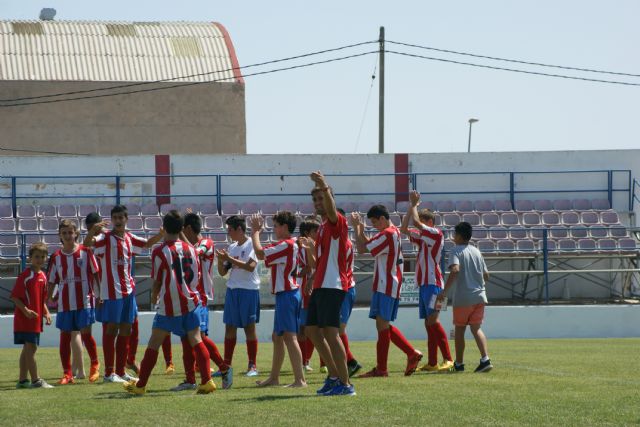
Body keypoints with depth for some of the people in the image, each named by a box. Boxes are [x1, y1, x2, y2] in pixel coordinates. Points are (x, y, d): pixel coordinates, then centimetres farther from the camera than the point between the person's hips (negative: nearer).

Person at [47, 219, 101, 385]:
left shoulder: (85, 252, -1)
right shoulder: (56, 257, 6)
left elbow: (95, 273, 3)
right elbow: (52, 281, 9)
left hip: (84, 301, -3)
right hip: (64, 303, 3)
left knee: (86, 332, -8)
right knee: (65, 336, 3)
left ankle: (95, 365, 15)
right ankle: (67, 374, 9)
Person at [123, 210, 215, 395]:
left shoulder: (160, 252, -11)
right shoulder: (190, 249, 3)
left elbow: (157, 281, -5)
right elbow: (195, 277, 11)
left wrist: (154, 296, 15)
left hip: (169, 305, -4)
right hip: (190, 302, 4)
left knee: (153, 344, 4)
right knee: (196, 341, 5)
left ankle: (140, 385, 8)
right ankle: (207, 381, -5)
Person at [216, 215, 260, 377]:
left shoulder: (251, 245, -6)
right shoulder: (232, 247, 14)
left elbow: (250, 266, -20)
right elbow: (222, 272, 16)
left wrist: (229, 259, -19)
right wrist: (221, 259, -4)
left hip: (248, 290, -7)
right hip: (232, 290, 7)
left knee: (249, 327, -3)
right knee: (229, 327, 5)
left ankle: (252, 366, 1)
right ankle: (226, 365, 8)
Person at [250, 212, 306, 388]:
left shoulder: (286, 245, -15)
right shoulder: (289, 244, 17)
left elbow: (260, 253, -17)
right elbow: (264, 255, 20)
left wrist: (255, 231, -5)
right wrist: (256, 231, 18)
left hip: (287, 294, -11)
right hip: (284, 295, 11)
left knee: (289, 336, -12)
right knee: (277, 336, 17)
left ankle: (300, 379, -15)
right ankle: (274, 377, 25)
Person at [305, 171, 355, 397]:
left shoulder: (336, 221, -7)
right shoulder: (323, 226, 21)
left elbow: (331, 209, -33)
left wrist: (325, 188, -46)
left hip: (333, 286, -10)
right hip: (321, 285, 10)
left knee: (330, 332, -14)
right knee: (312, 329, 14)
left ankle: (345, 384, -14)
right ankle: (334, 376, 21)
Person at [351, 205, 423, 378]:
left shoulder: (387, 234, -15)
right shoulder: (395, 232, 16)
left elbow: (362, 248, -17)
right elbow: (369, 245, 23)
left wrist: (356, 228, -6)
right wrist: (361, 230, 11)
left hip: (386, 286, -10)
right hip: (391, 285, 10)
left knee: (382, 324, -9)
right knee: (383, 325, 13)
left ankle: (381, 368, -9)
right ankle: (412, 354, 11)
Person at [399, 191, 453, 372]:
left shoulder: (436, 233, -7)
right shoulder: (423, 237, 18)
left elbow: (416, 222, -17)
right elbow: (404, 229, 17)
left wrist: (414, 204, -1)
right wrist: (411, 206, 10)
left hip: (432, 284, -10)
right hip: (424, 284, 10)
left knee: (433, 320, -19)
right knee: (429, 324, 7)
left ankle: (448, 359, -24)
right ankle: (432, 363, 7)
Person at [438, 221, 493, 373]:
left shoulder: (456, 251, -7)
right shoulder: (477, 252, 12)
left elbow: (455, 270, -24)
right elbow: (486, 275, 15)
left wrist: (445, 291, -24)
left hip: (462, 298, -5)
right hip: (479, 296, 5)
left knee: (459, 329, 8)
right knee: (476, 328, 7)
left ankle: (459, 363, 13)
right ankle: (485, 359, -12)